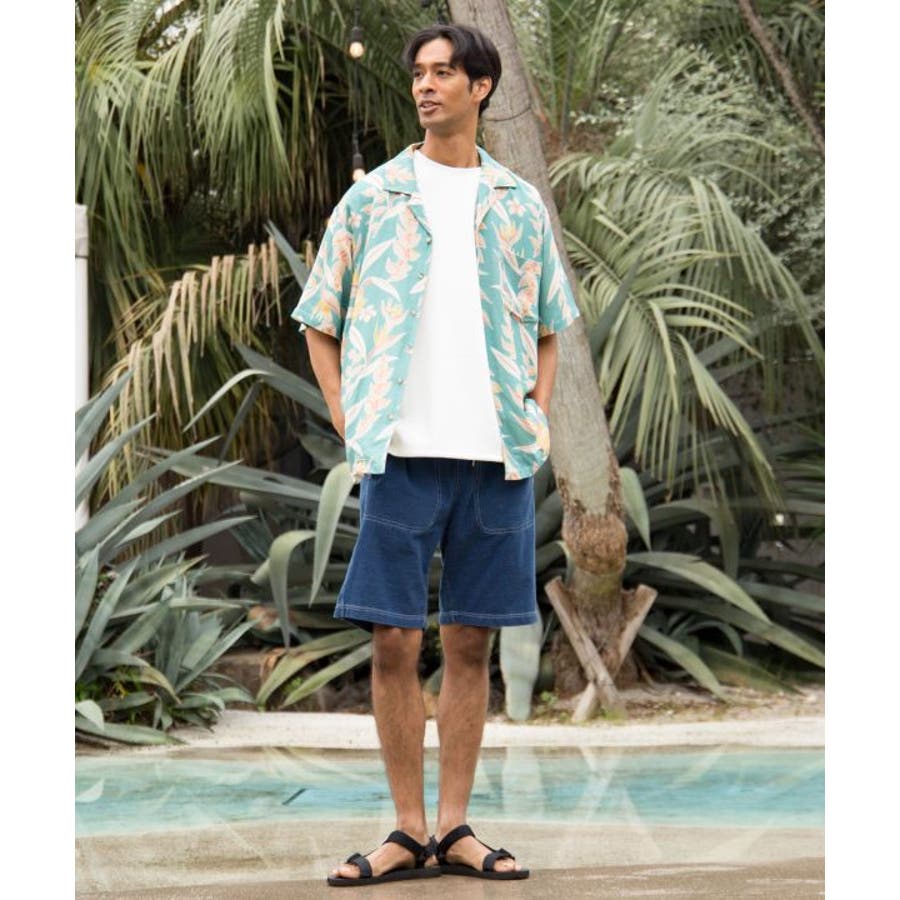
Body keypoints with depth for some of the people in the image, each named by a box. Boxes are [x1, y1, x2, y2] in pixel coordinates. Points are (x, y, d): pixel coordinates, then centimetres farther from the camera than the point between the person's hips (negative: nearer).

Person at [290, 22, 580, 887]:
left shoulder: (519, 207, 11)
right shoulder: (371, 200, 7)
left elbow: (548, 327, 19)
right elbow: (319, 324, 10)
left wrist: (538, 415, 5)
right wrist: (349, 425, 0)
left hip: (497, 456, 1)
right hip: (401, 455, -1)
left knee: (470, 645, 5)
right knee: (393, 644, -3)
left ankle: (455, 827, 12)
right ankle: (408, 831, 6)